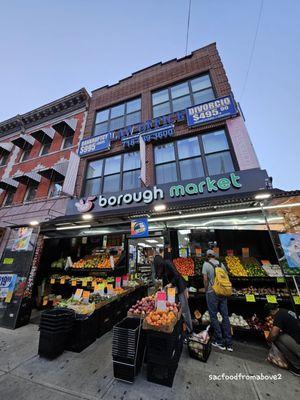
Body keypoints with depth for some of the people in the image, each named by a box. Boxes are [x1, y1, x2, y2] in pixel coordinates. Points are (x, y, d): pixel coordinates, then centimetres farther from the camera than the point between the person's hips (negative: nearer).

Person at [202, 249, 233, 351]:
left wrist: (206, 290, 1)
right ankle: (229, 343, 25)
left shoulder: (206, 264, -12)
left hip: (212, 293, -5)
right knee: (225, 316, 16)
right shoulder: (221, 264, 2)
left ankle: (219, 341, 21)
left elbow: (205, 279, -14)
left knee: (213, 317, 11)